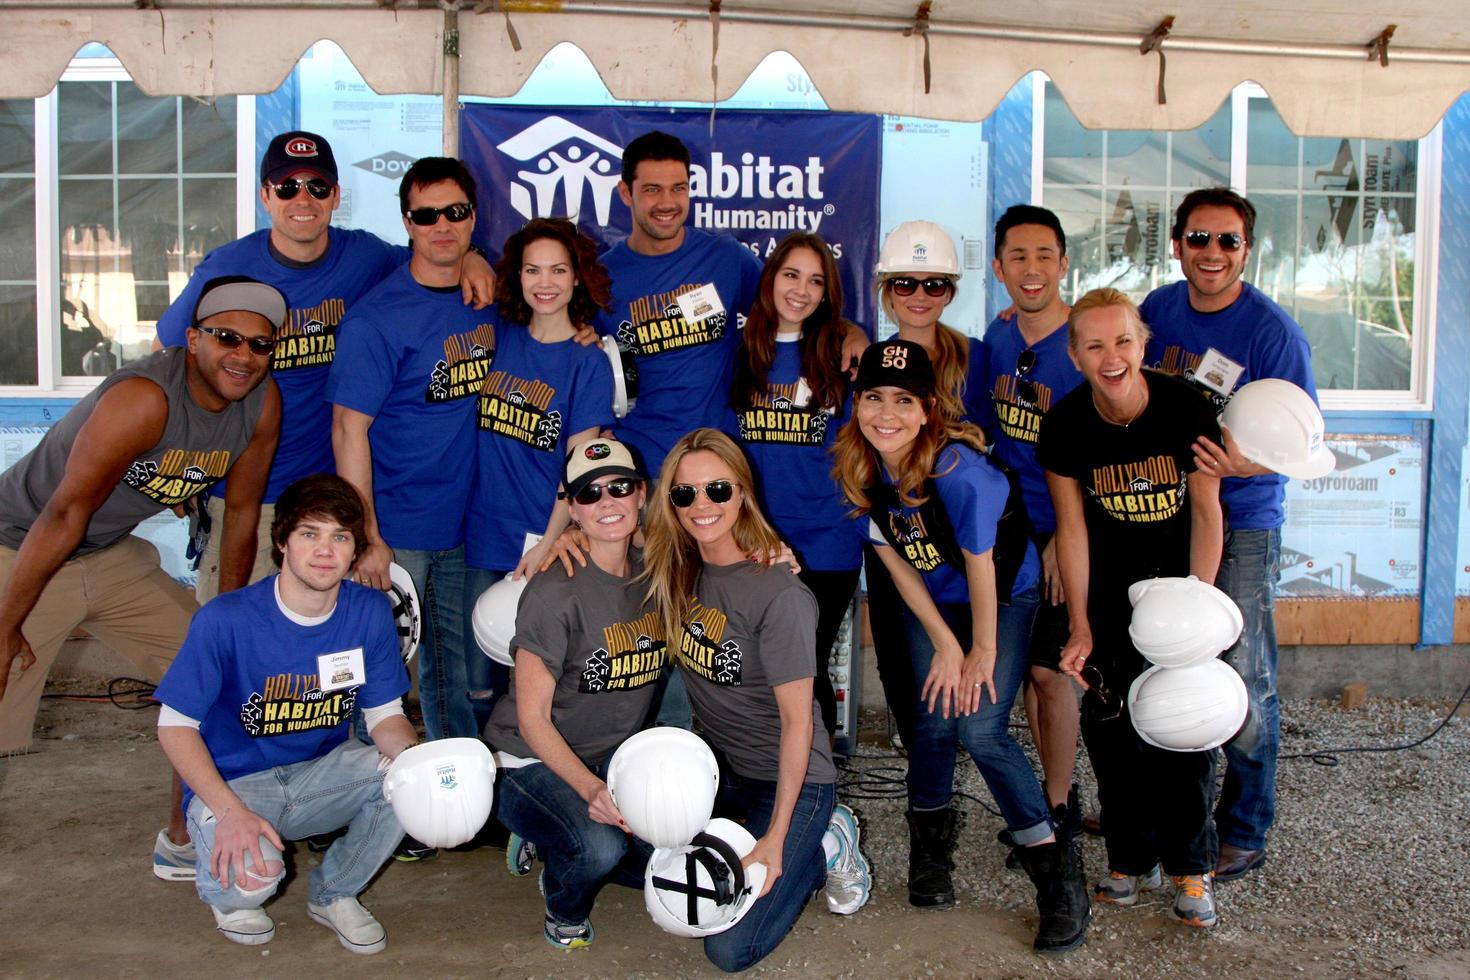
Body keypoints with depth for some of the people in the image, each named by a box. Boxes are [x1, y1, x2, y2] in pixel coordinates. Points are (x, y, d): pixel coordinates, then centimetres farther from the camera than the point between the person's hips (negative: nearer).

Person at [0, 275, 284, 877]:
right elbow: (64, 517, -27)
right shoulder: (144, 399, -31)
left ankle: (184, 843, 22)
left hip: (112, 556, 7)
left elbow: (242, 514, 1)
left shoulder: (263, 404, -10)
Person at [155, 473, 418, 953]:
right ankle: (225, 892, 9)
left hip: (323, 770, 4)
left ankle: (334, 892, 5)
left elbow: (385, 715, -3)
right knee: (253, 875, -33)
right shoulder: (226, 620, -19)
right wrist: (230, 810, -27)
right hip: (233, 782, -4)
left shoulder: (370, 613, -8)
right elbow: (175, 723, -13)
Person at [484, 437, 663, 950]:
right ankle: (564, 911, 5)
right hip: (530, 762, -6)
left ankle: (552, 846, 17)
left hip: (614, 757, 7)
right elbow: (532, 718, -19)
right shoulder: (555, 593, -21)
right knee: (601, 847, -33)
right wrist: (589, 787, -33)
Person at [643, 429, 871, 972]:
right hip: (719, 766, 7)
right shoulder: (675, 570, -6)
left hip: (791, 779, -6)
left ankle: (824, 846, 12)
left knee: (731, 950, -10)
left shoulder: (780, 596, -25)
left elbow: (796, 722, -21)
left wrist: (775, 839, -21)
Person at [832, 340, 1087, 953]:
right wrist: (944, 645, -8)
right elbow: (895, 561, -8)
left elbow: (981, 567, -22)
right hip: (931, 602, 4)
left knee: (980, 727, -14)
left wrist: (983, 652, -12)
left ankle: (1054, 864, 3)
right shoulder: (858, 469, -16)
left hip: (1005, 595, -4)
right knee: (936, 717, -7)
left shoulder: (957, 469, -33)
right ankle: (929, 834, 21)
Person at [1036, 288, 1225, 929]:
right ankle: (1130, 860, 18)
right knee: (1110, 727, 1)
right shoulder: (1064, 425, -13)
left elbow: (1207, 510, -9)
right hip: (1107, 593, 1)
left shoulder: (1184, 408, -17)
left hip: (1178, 581, -1)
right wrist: (1080, 628, -7)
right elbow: (1072, 527, -7)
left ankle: (1190, 865, 14)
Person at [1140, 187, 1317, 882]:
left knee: (1243, 679, -1)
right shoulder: (1159, 308, 4)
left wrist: (1241, 464, -30)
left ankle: (1243, 833, 16)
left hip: (1242, 523, -5)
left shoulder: (1272, 331, -11)